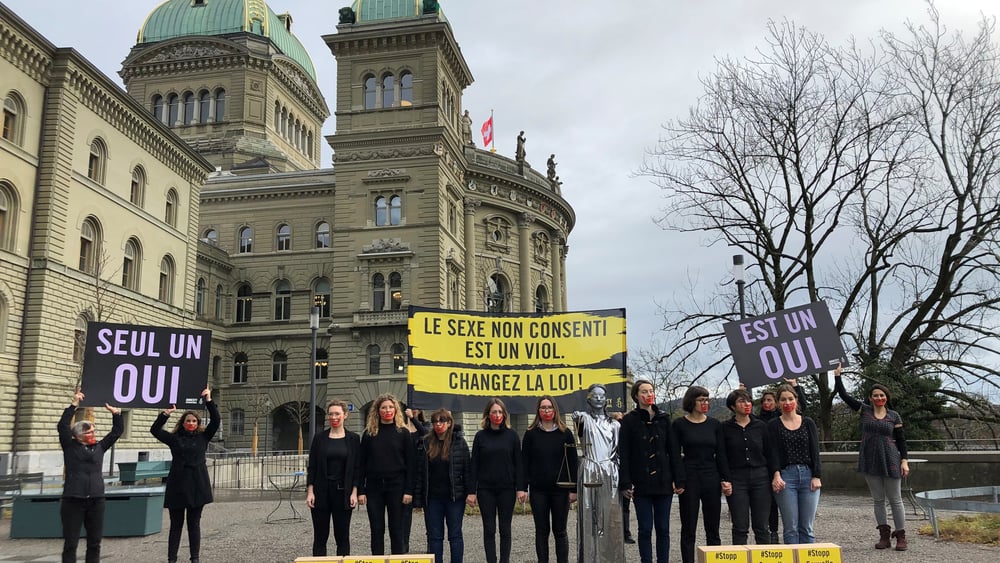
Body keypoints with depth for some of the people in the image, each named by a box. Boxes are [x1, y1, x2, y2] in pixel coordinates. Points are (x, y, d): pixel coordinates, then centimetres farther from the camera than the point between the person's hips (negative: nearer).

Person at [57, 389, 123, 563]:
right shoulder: (70, 447, 2)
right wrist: (73, 405, -14)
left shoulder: (99, 447, 12)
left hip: (96, 500, 4)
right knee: (70, 543, 0)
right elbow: (62, 426, -10)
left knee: (95, 542, 7)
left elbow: (117, 431, 14)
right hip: (73, 500, -4)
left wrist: (116, 413, 3)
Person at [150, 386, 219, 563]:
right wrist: (166, 413, -7)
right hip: (177, 485, 0)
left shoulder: (203, 437, 7)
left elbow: (216, 421, -1)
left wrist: (209, 400, -5)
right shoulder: (174, 438, 6)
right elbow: (154, 429, 2)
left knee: (194, 524, 7)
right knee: (176, 524, 6)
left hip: (197, 486, 0)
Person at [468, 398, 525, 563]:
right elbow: (474, 465, 2)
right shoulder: (480, 436, 2)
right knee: (489, 529, 3)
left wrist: (520, 488, -6)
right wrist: (472, 491, -3)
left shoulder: (512, 435, 2)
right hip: (485, 489, 0)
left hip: (507, 488, 0)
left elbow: (518, 463, 1)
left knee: (505, 529, 6)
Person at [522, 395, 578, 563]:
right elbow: (524, 463, 1)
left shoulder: (565, 433, 1)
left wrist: (574, 489, -4)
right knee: (541, 530, 7)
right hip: (538, 490, 1)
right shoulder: (531, 434, 2)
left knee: (560, 530, 7)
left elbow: (573, 462, 1)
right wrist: (523, 488, -5)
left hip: (560, 489, -1)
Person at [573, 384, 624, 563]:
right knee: (590, 516, -4)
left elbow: (619, 453, 12)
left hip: (610, 474, 2)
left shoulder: (614, 424, 13)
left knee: (611, 517, 0)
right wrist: (577, 419, -45)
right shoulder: (585, 419, 4)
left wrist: (621, 479, 3)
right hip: (589, 472, -2)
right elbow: (580, 429, -22)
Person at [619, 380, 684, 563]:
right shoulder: (629, 420, -1)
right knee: (645, 529, 2)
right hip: (641, 483, -2)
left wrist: (678, 480, 1)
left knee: (663, 528, 7)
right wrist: (626, 483, -10)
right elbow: (624, 454, -4)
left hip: (663, 482, 2)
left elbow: (673, 451, 6)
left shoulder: (664, 419, 7)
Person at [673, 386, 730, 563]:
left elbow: (721, 454, 8)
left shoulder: (715, 424, 7)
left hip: (712, 478, 3)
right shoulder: (679, 424, -2)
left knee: (713, 529, 8)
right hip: (689, 478, -3)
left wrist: (726, 479, 1)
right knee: (688, 529, 3)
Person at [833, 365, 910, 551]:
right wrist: (837, 374, -5)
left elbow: (901, 440, 5)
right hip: (870, 461, 2)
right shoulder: (864, 410, 4)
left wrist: (904, 461, -3)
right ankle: (884, 535, 13)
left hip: (890, 461, -1)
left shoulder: (894, 416, 3)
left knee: (895, 499, 2)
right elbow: (843, 395, -1)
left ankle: (901, 536, 9)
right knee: (878, 499, 7)